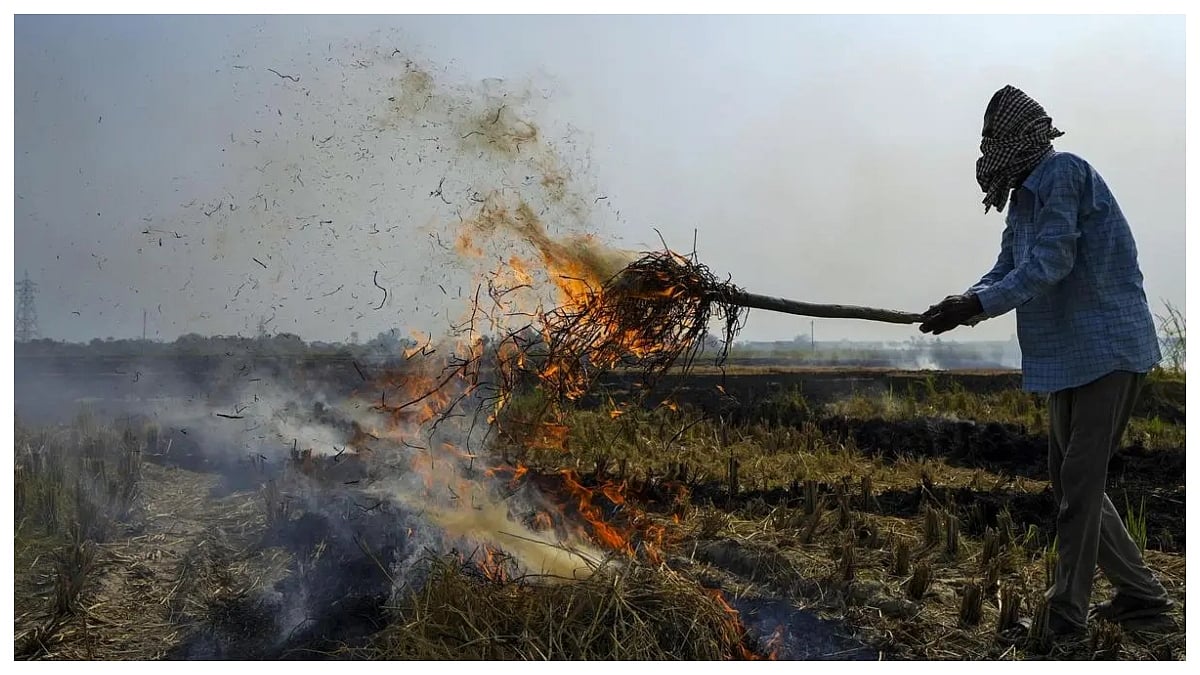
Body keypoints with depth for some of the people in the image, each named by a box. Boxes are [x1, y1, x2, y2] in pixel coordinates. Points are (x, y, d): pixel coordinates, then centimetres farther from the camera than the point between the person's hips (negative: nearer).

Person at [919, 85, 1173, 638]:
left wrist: (976, 306, -24)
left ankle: (1067, 613, 3)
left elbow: (1049, 263, -22)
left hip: (1107, 349, -10)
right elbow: (1007, 270, 14)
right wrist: (959, 304, -4)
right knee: (1069, 480, 15)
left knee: (1080, 482, -6)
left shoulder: (1063, 173, -14)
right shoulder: (1024, 197, 14)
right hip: (1068, 355, 10)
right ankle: (1141, 591, 27)